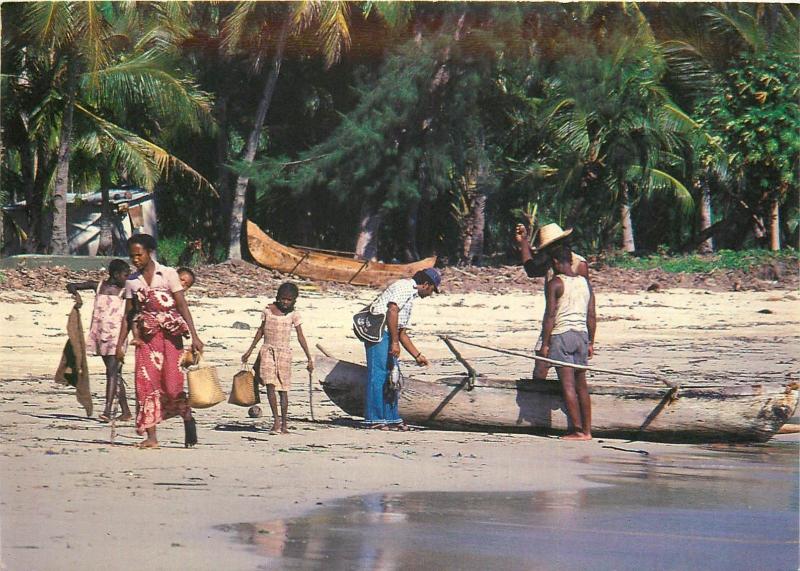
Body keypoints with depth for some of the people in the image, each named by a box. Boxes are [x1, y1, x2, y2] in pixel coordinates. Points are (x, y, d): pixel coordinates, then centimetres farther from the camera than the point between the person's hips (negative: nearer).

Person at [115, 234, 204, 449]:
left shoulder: (168, 274, -1)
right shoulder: (132, 281, 10)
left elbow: (182, 306, -4)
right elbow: (128, 316, 14)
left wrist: (194, 336, -10)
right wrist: (120, 344, 8)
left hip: (170, 335, -3)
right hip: (146, 338, 3)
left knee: (172, 384, -10)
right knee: (146, 383, -6)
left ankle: (187, 418, 18)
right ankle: (151, 437, -4)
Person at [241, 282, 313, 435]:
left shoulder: (293, 315, 1)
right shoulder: (268, 311, 6)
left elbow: (300, 337, 0)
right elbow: (260, 331, 14)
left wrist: (309, 358, -4)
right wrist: (249, 351, 16)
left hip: (284, 352, -1)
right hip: (267, 351, 1)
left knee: (283, 388, 1)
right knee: (270, 385, -15)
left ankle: (284, 423, 8)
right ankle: (276, 420, -15)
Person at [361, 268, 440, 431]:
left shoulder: (410, 296, 26)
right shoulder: (405, 286, -4)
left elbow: (402, 333, 30)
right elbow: (392, 311, -18)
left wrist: (417, 355, 30)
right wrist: (395, 342, -18)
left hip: (388, 335, 10)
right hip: (378, 332, -10)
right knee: (378, 375, -10)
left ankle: (392, 419, 15)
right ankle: (373, 419, -9)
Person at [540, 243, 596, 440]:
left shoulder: (555, 284, -7)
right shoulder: (585, 283, 11)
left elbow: (550, 316, -11)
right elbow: (591, 316, 11)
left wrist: (545, 343, -8)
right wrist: (590, 342, 18)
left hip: (562, 335, -6)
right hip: (582, 335, 6)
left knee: (568, 385, -6)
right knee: (581, 385, 11)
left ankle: (577, 430, -11)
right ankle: (587, 430, 10)